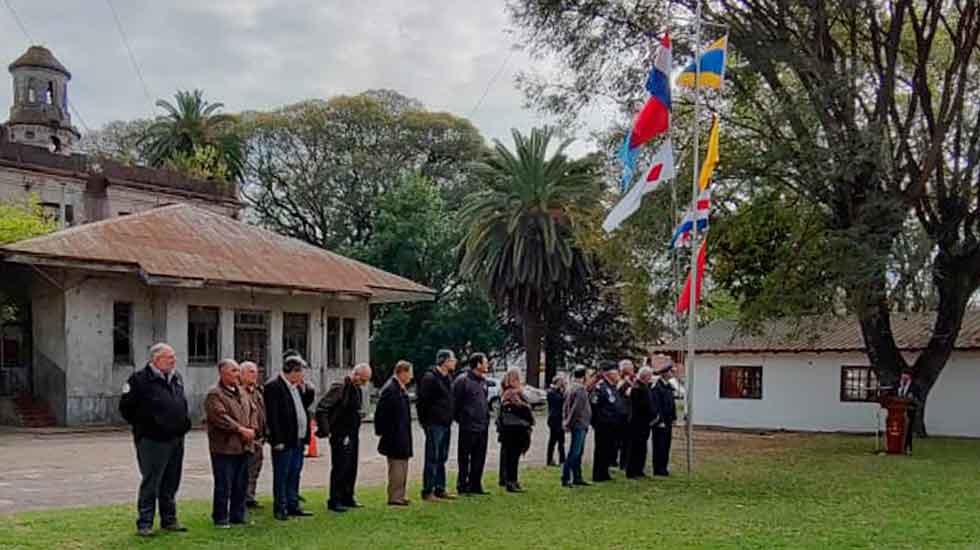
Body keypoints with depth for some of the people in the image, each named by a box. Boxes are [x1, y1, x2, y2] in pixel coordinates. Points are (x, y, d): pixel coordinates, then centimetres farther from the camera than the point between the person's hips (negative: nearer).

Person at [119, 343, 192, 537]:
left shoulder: (177, 378, 12)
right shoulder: (140, 379, -10)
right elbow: (126, 406, -7)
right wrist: (142, 425, -3)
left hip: (177, 440, 7)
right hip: (153, 441, -7)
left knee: (171, 484, 13)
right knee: (150, 483, -2)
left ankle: (169, 520, 23)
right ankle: (144, 524, 6)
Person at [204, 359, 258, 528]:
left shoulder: (242, 393, 16)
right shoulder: (214, 395, -10)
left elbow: (253, 411, 19)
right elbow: (220, 417, -20)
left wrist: (252, 428, 1)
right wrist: (241, 429, -18)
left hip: (243, 446, 8)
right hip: (224, 447, -8)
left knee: (241, 485, 12)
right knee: (224, 485, -3)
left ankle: (238, 516, 22)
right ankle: (220, 519, 7)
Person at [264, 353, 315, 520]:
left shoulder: (298, 386, 12)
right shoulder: (273, 386, -13)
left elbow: (307, 403, 19)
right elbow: (272, 415, -17)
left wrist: (305, 388, 3)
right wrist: (278, 440, -20)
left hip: (299, 439, 8)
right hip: (284, 440, -8)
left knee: (294, 474, 15)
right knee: (281, 475, 1)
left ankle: (292, 505, 25)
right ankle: (280, 509, 8)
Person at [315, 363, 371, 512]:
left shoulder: (357, 390, 12)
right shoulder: (339, 388, -16)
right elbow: (321, 409, -20)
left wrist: (356, 430, 16)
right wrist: (326, 431, -18)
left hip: (353, 436, 9)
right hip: (340, 437, -9)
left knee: (352, 468, 13)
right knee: (340, 468, -4)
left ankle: (348, 498, 23)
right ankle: (335, 501, 4)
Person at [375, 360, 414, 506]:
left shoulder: (402, 388, 13)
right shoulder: (390, 389, -18)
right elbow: (380, 413, -19)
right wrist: (381, 432, -15)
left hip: (402, 436, 10)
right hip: (394, 438, -10)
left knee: (402, 466, 15)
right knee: (396, 466, -5)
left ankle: (399, 496, 23)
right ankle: (394, 497, 2)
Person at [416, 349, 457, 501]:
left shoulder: (448, 378, 15)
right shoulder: (430, 378, -13)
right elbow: (422, 401, -15)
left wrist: (449, 419, 17)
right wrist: (425, 421, -13)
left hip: (446, 424, 9)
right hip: (434, 424, -9)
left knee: (442, 458, 14)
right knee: (432, 459, -5)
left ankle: (440, 489, 21)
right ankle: (427, 491, 0)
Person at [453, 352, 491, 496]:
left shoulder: (483, 381, 14)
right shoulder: (462, 380, -11)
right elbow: (455, 402, -11)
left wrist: (487, 418, 14)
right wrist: (460, 418, -7)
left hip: (483, 427, 8)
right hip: (468, 427, -8)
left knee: (479, 458, 11)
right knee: (464, 458, 1)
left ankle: (475, 485, 20)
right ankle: (462, 485, 9)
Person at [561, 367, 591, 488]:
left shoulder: (572, 389, 13)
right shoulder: (581, 389, -16)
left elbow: (565, 406, 16)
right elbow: (576, 408, -23)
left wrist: (565, 421, 14)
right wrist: (569, 423, -16)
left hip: (579, 425, 10)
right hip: (579, 425, -10)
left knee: (578, 452, 15)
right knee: (574, 453, -7)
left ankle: (577, 477, 22)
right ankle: (565, 479, -6)